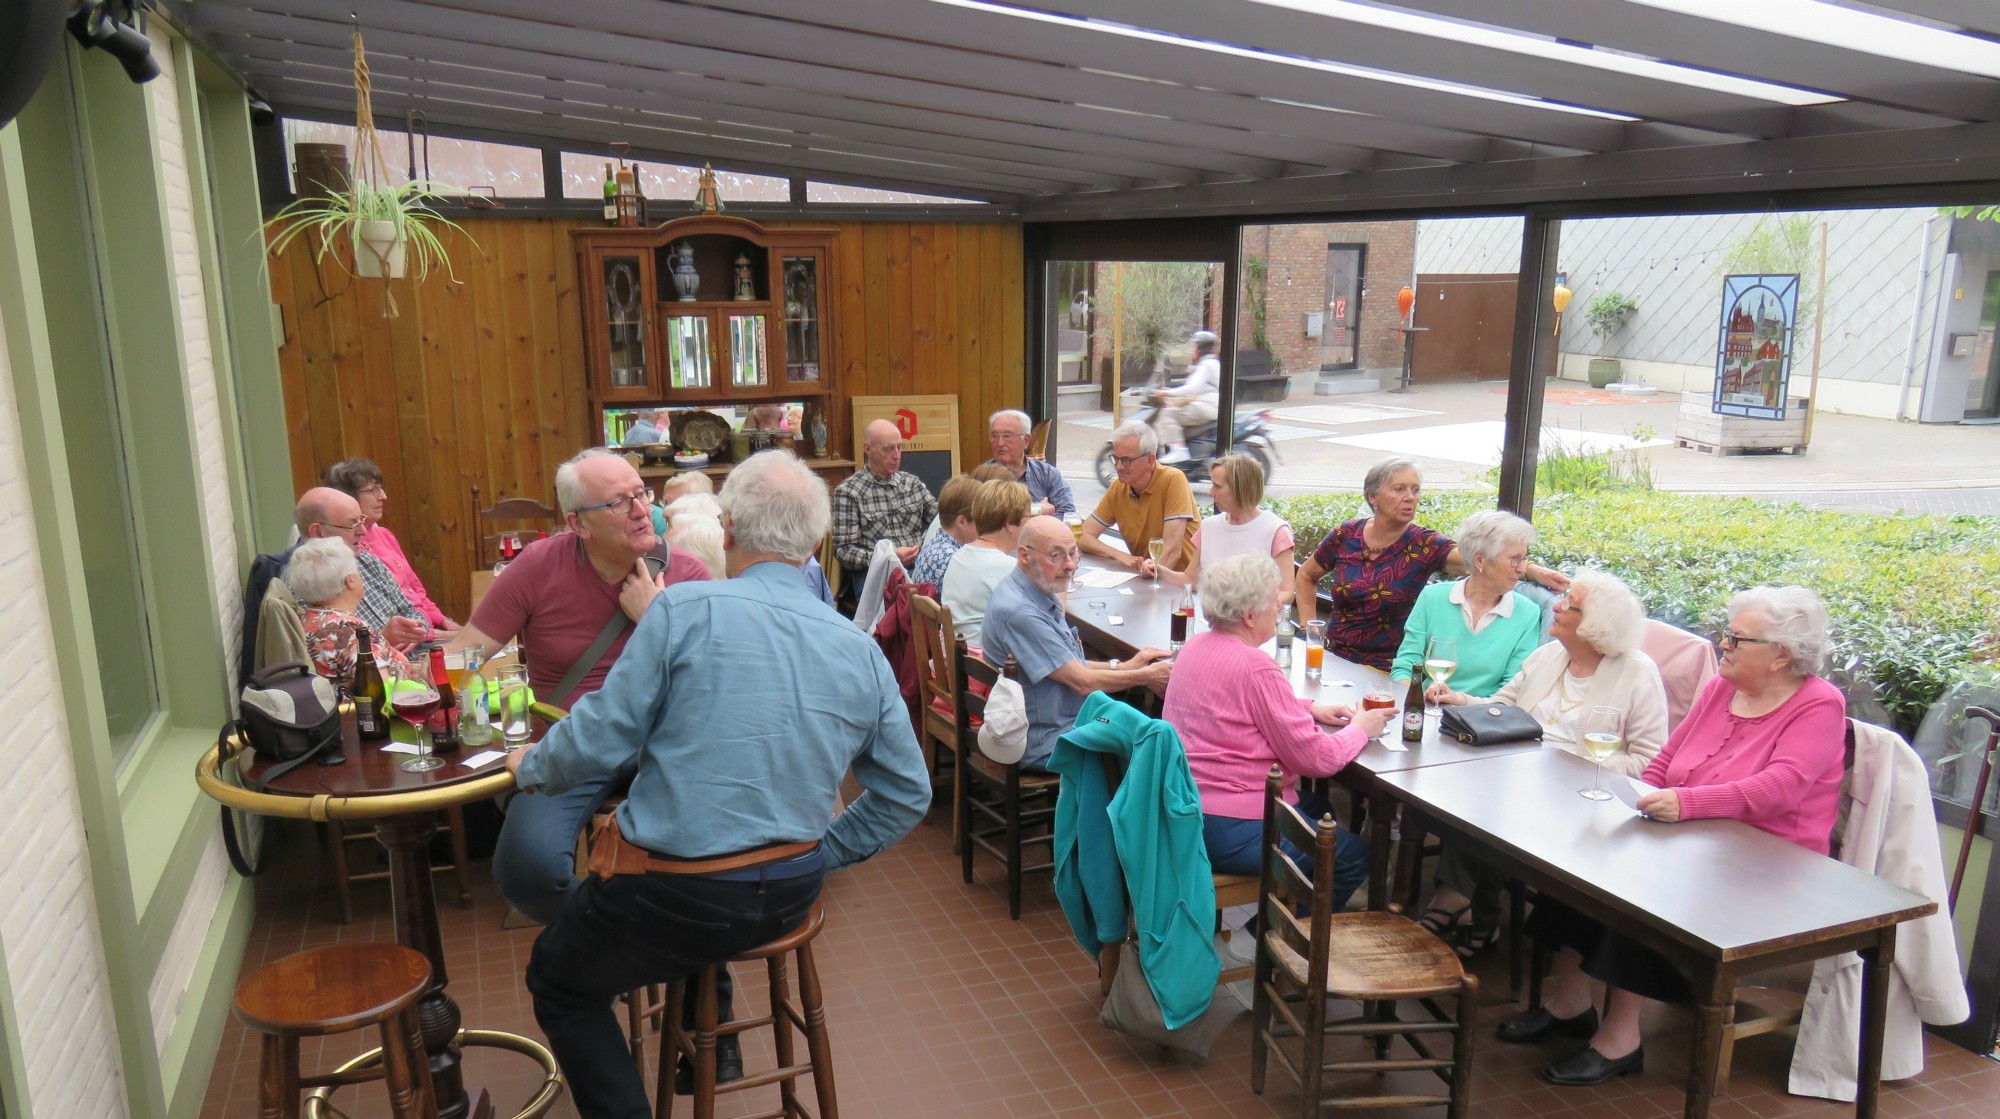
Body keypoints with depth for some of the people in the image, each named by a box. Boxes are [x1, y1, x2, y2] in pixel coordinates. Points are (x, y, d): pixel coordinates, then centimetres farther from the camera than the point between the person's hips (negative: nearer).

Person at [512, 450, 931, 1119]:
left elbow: (600, 742, -12)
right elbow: (907, 796, 5)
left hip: (675, 901, -5)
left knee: (556, 981, 24)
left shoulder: (683, 610, -15)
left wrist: (531, 768, 9)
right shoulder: (862, 652, -1)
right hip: (792, 898, 6)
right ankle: (713, 1043, 49)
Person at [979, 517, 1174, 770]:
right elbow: (1082, 682, -20)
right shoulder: (1018, 612, -27)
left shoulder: (1040, 593, 6)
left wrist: (1123, 666, 7)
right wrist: (1145, 676, -6)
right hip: (1046, 746, -10)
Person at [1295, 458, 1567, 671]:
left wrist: (1533, 570, -42)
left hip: (1387, 670, -2)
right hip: (1334, 658, 2)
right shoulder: (1346, 535, -3)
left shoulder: (1424, 545, -9)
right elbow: (1306, 576, 14)